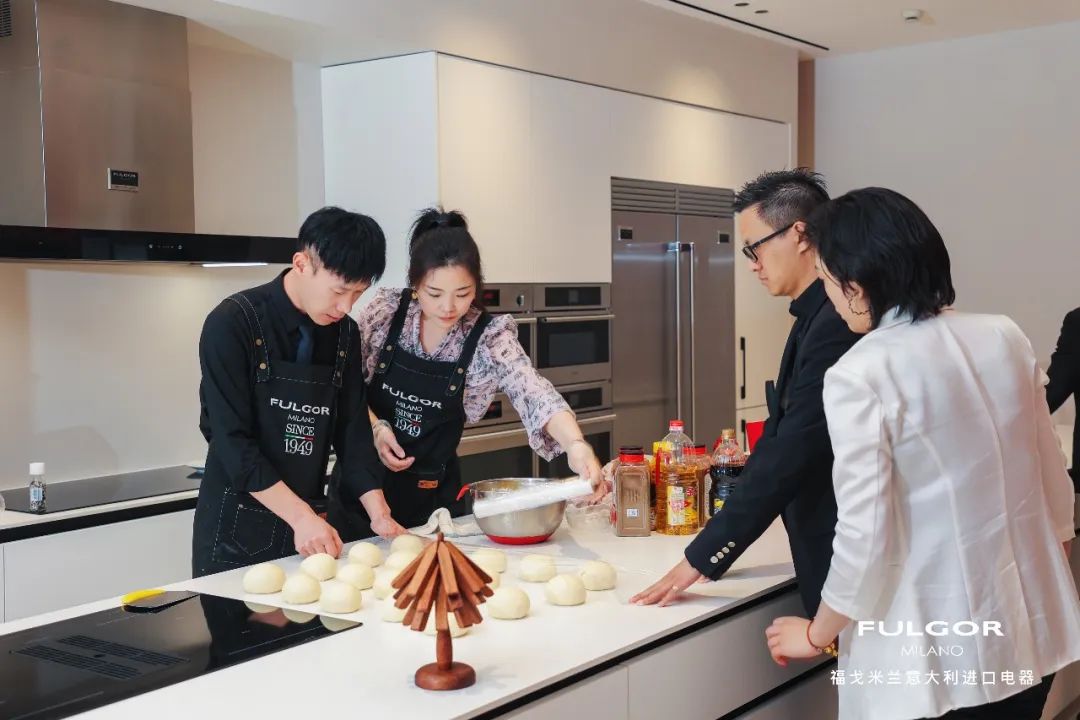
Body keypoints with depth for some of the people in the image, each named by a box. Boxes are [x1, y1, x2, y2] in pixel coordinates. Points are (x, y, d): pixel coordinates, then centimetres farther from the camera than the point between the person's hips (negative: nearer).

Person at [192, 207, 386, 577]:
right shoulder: (232, 324, -15)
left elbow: (353, 431, 5)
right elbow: (233, 442, -19)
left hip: (309, 521, 5)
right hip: (238, 526, -5)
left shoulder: (345, 333, 1)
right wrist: (300, 516, -22)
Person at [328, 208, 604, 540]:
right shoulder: (385, 309, -10)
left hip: (433, 491, -1)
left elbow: (533, 395, -29)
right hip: (362, 481, 1)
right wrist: (375, 426, -17)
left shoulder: (490, 337, -15)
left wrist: (576, 445, -46)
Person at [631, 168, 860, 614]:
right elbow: (781, 438, 10)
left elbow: (792, 451, -24)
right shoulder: (817, 315, 9)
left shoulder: (837, 322, -22)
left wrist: (704, 556, -18)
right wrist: (716, 547, 6)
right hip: (830, 548, 8)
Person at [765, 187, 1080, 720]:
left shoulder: (860, 375, -18)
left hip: (930, 655, -6)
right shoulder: (1005, 337, -1)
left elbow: (864, 537, -18)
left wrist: (816, 635, -2)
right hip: (1029, 633, 6)